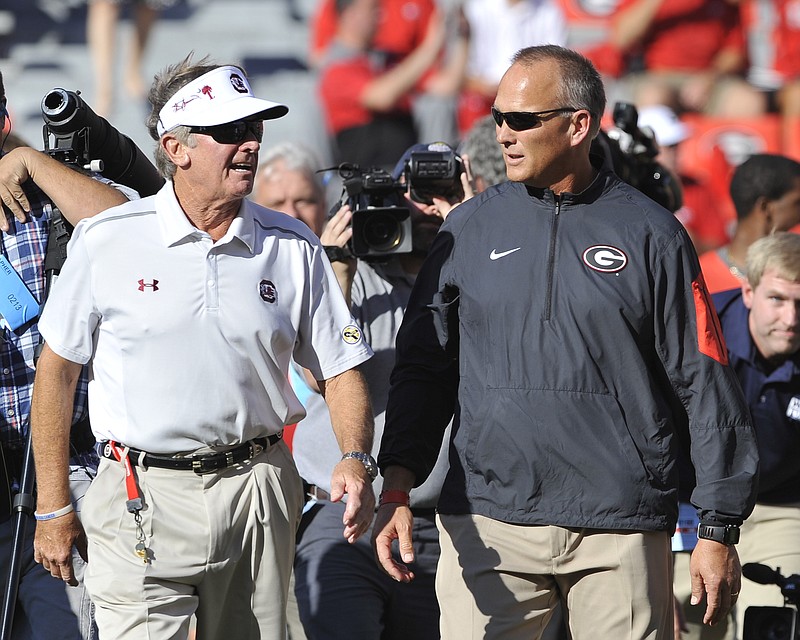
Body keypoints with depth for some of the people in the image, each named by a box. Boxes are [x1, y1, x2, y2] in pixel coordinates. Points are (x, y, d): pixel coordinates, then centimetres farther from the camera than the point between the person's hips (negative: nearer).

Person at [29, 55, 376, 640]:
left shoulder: (293, 248, 3)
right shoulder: (107, 242, -3)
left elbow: (341, 367, 7)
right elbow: (57, 371, 4)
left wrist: (356, 459, -13)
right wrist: (52, 509, 3)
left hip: (259, 497, 3)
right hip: (142, 498, -3)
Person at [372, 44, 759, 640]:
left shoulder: (651, 233, 2)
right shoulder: (470, 229, 9)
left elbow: (704, 385, 2)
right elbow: (424, 368, 12)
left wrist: (719, 529, -1)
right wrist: (397, 486, -2)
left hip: (622, 534, -1)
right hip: (489, 525, 2)